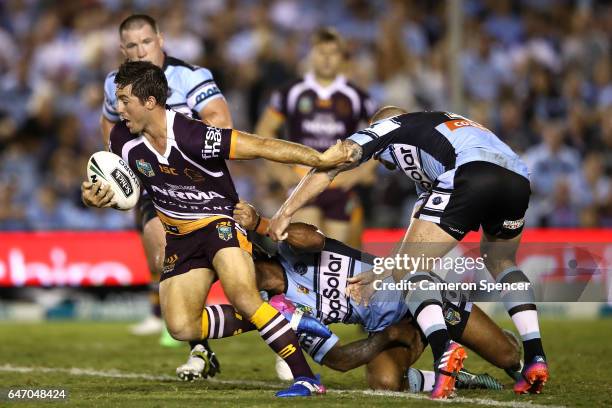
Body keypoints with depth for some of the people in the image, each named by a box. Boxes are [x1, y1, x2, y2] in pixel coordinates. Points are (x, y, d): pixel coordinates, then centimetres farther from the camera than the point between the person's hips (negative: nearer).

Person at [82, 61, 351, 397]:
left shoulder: (192, 137, -27)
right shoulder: (122, 139, -8)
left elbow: (260, 147, -26)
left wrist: (320, 159, -29)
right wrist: (94, 196, -10)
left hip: (220, 221, -6)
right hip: (180, 236, 6)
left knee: (241, 295, -32)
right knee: (180, 328, -9)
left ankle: (306, 378, -27)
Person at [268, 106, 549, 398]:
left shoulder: (388, 126, 28)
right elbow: (422, 239, 43)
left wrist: (285, 212, 17)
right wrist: (379, 276, 49)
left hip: (470, 174, -7)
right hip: (518, 179, 7)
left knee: (407, 271, 6)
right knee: (501, 261, 34)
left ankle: (443, 348, -19)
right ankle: (535, 358, 18)